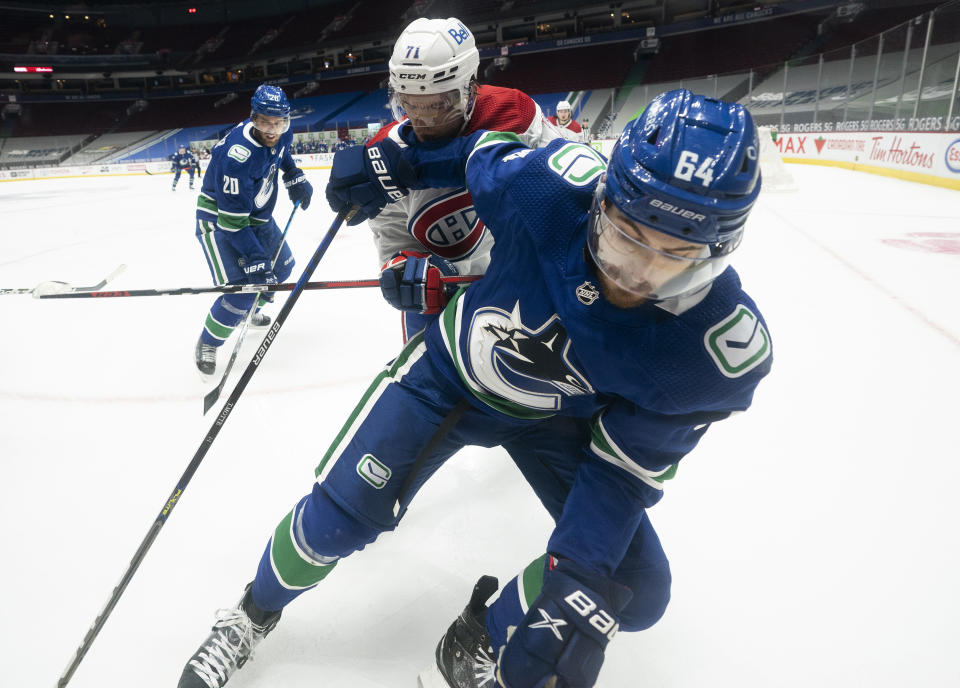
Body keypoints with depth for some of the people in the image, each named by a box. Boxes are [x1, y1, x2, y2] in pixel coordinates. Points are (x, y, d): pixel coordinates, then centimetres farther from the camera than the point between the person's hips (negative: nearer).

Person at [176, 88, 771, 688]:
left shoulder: (724, 352, -29)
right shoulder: (550, 186, -33)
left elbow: (626, 465, -20)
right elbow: (490, 151, -8)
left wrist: (579, 590, -28)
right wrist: (397, 165, -6)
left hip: (560, 417, 2)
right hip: (450, 375, -1)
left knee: (633, 591, -7)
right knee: (336, 520, -4)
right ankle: (254, 615, 30)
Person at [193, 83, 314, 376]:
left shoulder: (281, 134, -11)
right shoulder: (237, 156, -35)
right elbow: (232, 221, -33)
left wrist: (295, 177, 7)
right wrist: (255, 261, -33)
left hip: (256, 214, 8)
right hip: (219, 219, -8)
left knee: (281, 266, 18)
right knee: (243, 287, -18)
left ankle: (250, 310, 45)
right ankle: (207, 344, 5)